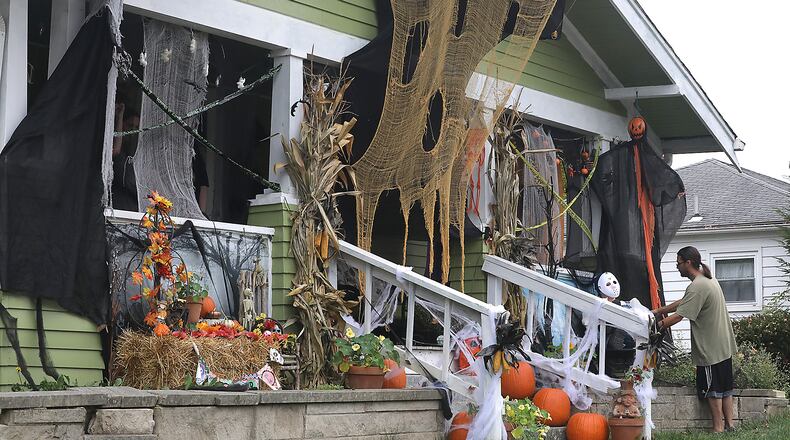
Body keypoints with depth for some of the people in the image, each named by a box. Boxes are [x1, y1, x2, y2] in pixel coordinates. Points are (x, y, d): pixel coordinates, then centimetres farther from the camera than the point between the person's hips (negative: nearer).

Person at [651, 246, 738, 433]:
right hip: (724, 346, 9)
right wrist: (659, 311, 17)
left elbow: (678, 316, -22)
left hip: (710, 349, -9)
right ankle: (729, 425, 20)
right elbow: (682, 302, 18)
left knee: (712, 389, 0)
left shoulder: (697, 287, -21)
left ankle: (718, 428, 6)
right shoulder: (709, 280, 11)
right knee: (725, 387, 14)